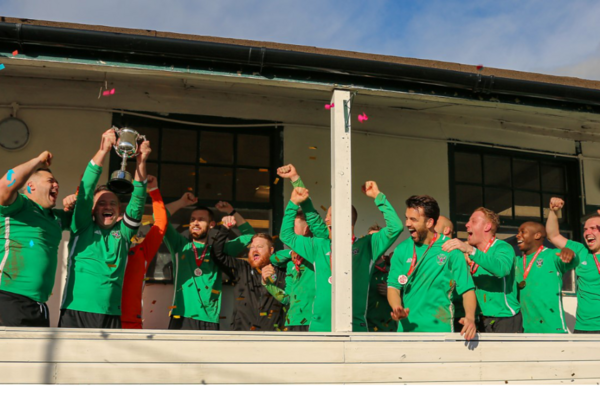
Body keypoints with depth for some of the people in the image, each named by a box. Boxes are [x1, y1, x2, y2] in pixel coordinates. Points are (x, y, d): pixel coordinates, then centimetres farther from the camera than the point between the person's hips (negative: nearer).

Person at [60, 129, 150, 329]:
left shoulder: (123, 233, 14)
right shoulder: (82, 228, 8)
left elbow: (137, 200, 4)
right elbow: (86, 189, -2)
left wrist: (141, 162, -7)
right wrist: (103, 150, -11)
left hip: (111, 316, 2)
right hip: (75, 313, -2)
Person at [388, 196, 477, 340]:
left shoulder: (450, 249, -4)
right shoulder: (402, 250, 3)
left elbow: (467, 289, -6)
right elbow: (393, 286, 2)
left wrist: (470, 318, -23)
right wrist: (397, 308, -18)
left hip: (441, 329, -2)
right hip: (407, 327, 2)